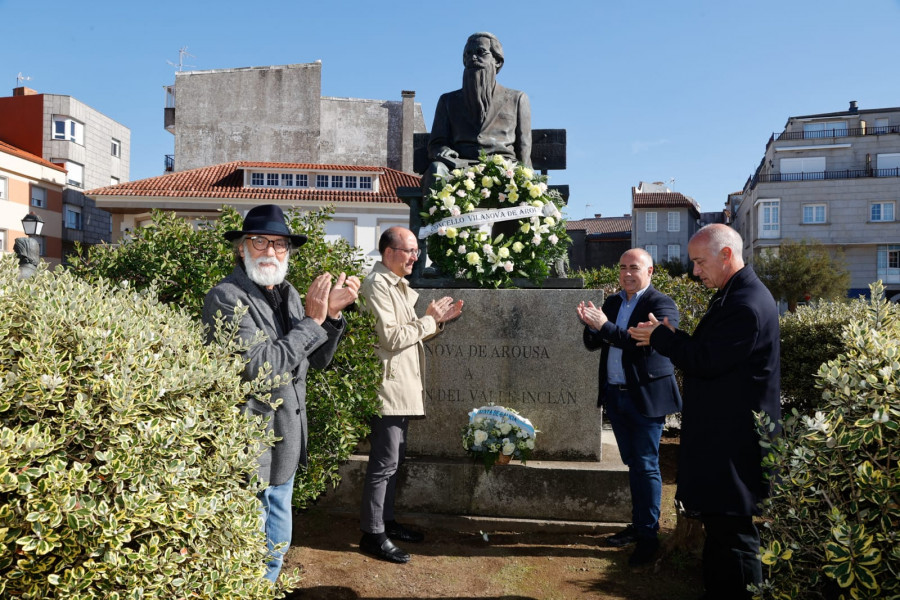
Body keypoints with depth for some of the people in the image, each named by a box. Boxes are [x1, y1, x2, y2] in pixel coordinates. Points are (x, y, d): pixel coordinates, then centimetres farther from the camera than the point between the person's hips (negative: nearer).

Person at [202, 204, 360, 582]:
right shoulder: (226, 297, -16)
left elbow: (318, 360, 11)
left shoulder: (287, 294, 8)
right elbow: (260, 367, -26)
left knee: (276, 549, 21)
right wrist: (312, 320, -20)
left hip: (284, 447, 8)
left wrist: (333, 314, -4)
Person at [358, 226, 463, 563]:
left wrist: (438, 321, 8)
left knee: (393, 460, 17)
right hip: (389, 387, -10)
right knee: (384, 463, -5)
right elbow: (390, 336, -22)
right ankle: (372, 535, 5)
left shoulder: (398, 286, 19)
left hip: (403, 388, 10)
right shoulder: (377, 286, -13)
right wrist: (429, 321, -13)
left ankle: (386, 521, 28)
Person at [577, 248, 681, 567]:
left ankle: (649, 535, 10)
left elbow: (647, 343, -24)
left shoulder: (661, 304, -10)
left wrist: (605, 326, -26)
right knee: (633, 464, 17)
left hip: (646, 397, -6)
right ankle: (638, 524, 29)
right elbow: (593, 344, 9)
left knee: (646, 466, 0)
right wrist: (591, 326, -12)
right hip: (615, 395, 6)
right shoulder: (612, 302, 11)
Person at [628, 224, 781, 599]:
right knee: (718, 524, 20)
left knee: (731, 530, 0)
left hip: (733, 439, -11)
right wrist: (669, 337, 1)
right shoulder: (734, 294, 13)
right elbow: (710, 352, 16)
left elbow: (706, 361, -23)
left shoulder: (746, 305, -21)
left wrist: (660, 336, -10)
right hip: (722, 432, 11)